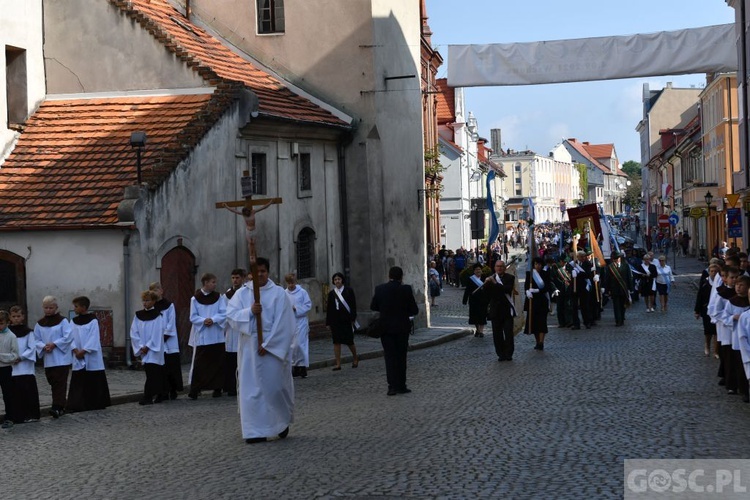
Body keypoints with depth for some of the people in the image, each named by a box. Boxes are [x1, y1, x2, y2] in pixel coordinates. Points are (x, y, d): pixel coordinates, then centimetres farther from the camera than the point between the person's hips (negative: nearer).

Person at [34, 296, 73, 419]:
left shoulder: (62, 321, -3)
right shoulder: (39, 324, 9)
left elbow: (69, 337, -10)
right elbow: (36, 340, 8)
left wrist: (54, 344, -15)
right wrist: (44, 346, -11)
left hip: (61, 358, -5)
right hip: (48, 359, 5)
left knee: (60, 383, -11)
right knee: (53, 383, 8)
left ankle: (57, 408, -18)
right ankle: (60, 407, 16)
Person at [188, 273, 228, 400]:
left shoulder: (219, 297, 5)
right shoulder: (195, 299, 1)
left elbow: (224, 313, -2)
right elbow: (193, 317, -2)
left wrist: (213, 320, -18)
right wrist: (203, 320, -19)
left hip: (216, 336, 2)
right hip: (201, 336, -2)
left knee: (217, 363, 3)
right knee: (199, 364, -3)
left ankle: (217, 388, 11)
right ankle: (194, 390, -1)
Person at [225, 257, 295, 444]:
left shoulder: (279, 293, -2)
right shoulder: (241, 293, 6)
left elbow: (283, 323, -7)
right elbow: (231, 315, -4)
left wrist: (268, 344, -13)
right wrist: (249, 311, -21)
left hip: (273, 347, -2)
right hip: (249, 348, 2)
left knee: (276, 386, 2)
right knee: (251, 389, 0)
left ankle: (283, 421, 27)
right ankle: (256, 431, 5)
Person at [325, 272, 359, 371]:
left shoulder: (349, 291, 1)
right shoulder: (331, 293, 9)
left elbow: (353, 306, -2)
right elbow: (329, 308, 9)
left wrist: (352, 318, -10)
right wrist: (328, 322, 5)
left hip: (346, 320, -3)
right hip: (335, 321, 3)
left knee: (349, 341, 2)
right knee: (336, 342, -1)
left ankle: (355, 358, 26)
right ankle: (338, 364, 2)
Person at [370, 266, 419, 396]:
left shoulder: (380, 289, -5)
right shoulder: (406, 289, -10)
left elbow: (373, 306, 6)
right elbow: (414, 310, -7)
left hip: (386, 327, 1)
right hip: (402, 327, -1)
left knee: (390, 357, 4)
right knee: (401, 356, 10)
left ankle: (392, 386, -3)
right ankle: (401, 386, 14)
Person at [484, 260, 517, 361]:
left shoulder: (510, 278, 0)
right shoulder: (490, 278, 9)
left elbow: (508, 289, -17)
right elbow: (486, 292, 2)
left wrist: (495, 283, -21)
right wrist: (486, 284, -16)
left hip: (507, 309, -3)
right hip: (495, 310, 3)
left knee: (508, 333, -3)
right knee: (497, 334, 3)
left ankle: (508, 354, 4)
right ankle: (501, 354, 9)